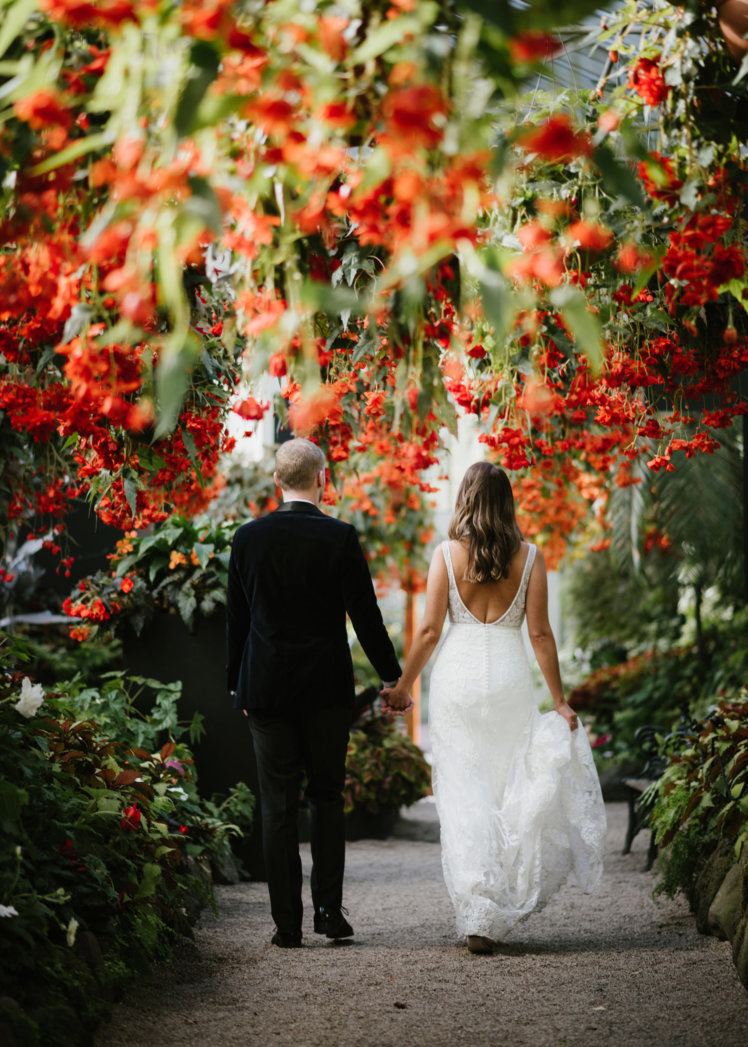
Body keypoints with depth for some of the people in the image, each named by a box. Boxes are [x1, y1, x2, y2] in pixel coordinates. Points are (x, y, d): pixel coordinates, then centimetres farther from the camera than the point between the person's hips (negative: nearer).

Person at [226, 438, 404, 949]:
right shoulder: (340, 537, -8)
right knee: (327, 797, 12)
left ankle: (288, 923, 4)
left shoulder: (249, 537, -1)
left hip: (266, 689, 1)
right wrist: (392, 676, 6)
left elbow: (236, 618, 5)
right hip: (327, 689, -1)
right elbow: (365, 614, -5)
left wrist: (237, 682, 16)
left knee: (278, 806, 4)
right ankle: (329, 909, 7)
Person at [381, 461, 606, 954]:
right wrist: (560, 699, 4)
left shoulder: (447, 554, -2)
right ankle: (512, 896, 13)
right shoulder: (530, 557, 0)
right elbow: (540, 633, -1)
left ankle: (478, 917, -3)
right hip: (509, 675, 1)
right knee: (512, 789, 13)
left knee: (463, 796, 2)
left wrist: (403, 685, 9)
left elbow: (430, 629, -2)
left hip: (456, 674, 0)